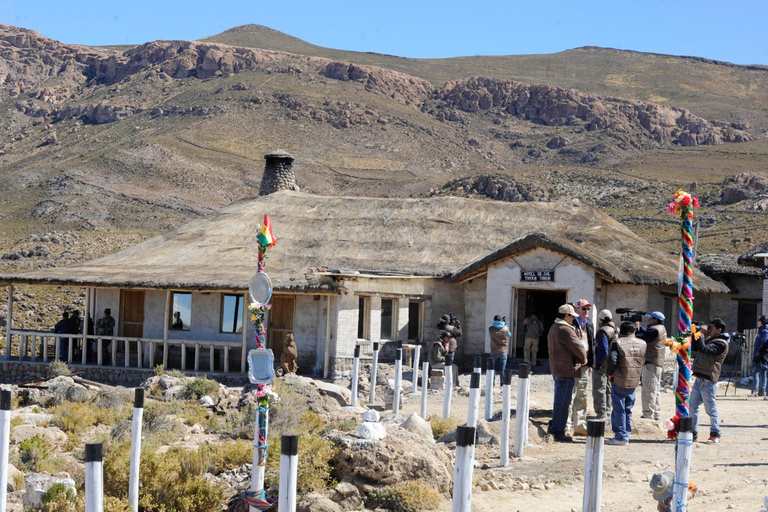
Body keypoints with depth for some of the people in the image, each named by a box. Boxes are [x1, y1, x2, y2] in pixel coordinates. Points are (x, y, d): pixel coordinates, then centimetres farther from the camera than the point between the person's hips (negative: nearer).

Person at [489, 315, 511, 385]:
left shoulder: (491, 329, -8)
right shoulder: (506, 329, -8)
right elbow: (509, 335, 12)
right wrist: (505, 323, 15)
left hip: (494, 351, 0)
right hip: (503, 352, 0)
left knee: (493, 368, 10)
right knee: (502, 369, 8)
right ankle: (502, 384, 8)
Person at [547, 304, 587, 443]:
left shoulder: (553, 328, 14)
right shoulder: (565, 330, -18)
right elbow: (579, 348, -19)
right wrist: (583, 360, 1)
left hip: (556, 368, 10)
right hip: (566, 370, -10)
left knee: (559, 400, 20)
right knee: (563, 402, -3)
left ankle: (553, 426, 27)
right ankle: (558, 432, 1)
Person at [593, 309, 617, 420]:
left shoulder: (602, 331, -17)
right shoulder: (617, 330, 10)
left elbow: (603, 350, -23)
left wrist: (597, 364, -17)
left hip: (602, 365, -9)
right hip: (612, 365, 9)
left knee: (599, 390, -3)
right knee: (608, 389, 18)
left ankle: (601, 414, -5)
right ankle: (608, 413, 25)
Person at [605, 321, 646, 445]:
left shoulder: (617, 343, -10)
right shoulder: (642, 344, 5)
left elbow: (612, 359, -20)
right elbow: (643, 362, 12)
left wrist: (610, 374, -7)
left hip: (619, 381, -5)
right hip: (634, 382, 5)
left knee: (619, 409, 1)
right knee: (628, 409, 17)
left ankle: (620, 436, 1)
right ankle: (626, 434, 21)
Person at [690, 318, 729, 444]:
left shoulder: (721, 343, -12)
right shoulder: (709, 339, 19)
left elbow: (704, 349, -24)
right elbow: (694, 347, 24)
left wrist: (701, 334, -14)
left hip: (708, 380, -9)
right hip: (699, 379, 9)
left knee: (711, 408, -3)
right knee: (692, 406, 9)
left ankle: (715, 434, 6)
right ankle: (693, 432, 15)